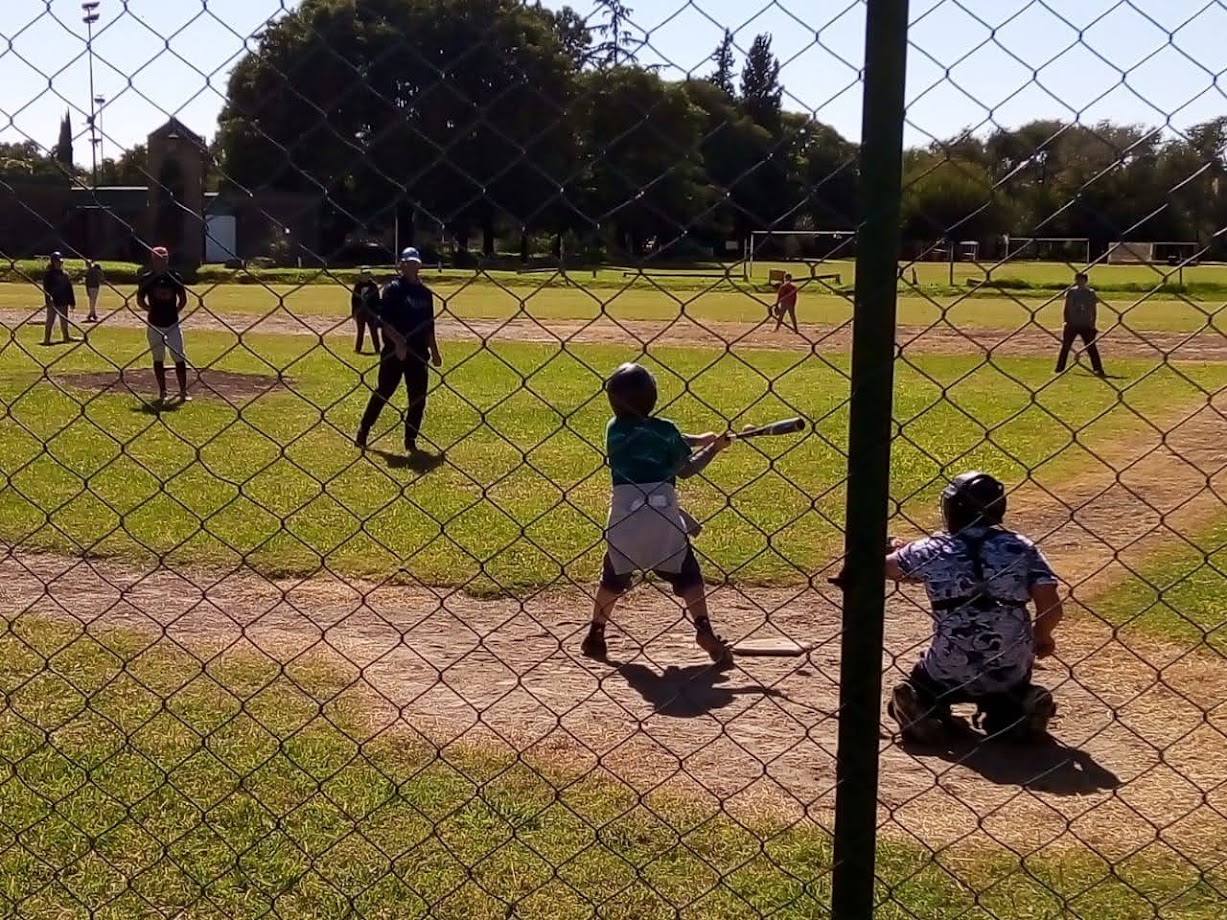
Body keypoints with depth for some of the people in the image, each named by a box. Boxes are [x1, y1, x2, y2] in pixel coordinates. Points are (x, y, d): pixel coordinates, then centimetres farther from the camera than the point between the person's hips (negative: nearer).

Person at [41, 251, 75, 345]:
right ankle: (46, 339, -1)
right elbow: (46, 289, -12)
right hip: (52, 302, -5)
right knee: (50, 321, -3)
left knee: (64, 321, 14)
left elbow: (69, 289, 12)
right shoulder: (48, 274, -6)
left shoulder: (65, 274, 10)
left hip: (63, 302, 5)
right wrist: (49, 300, -22)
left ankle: (66, 337, 25)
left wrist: (72, 301, 10)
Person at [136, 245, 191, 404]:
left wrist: (174, 311, 2)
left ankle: (183, 392, 4)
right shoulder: (146, 278, -2)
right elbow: (140, 300, 5)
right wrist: (152, 310, -1)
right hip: (155, 325, 0)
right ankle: (162, 392, 16)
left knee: (180, 359, -3)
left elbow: (183, 299, 9)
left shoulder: (174, 277, 0)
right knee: (158, 359, 8)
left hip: (172, 324, 0)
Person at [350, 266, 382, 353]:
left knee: (374, 332, 1)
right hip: (360, 313, 1)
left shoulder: (373, 286, 0)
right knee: (360, 332, 9)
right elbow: (353, 300, 3)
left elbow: (377, 300, 1)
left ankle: (377, 349, 4)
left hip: (371, 313, -1)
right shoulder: (358, 286, 1)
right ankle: (358, 348, 17)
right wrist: (354, 312, -2)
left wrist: (377, 312, -3)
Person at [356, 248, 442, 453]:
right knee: (383, 393, 2)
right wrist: (398, 342, -23)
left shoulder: (425, 292, 13)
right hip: (394, 352, -5)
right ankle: (363, 432, 15)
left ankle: (411, 439, 14)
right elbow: (384, 321, -12)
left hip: (418, 352, 5)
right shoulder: (392, 289, -5)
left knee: (418, 398, 4)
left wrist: (434, 351, 16)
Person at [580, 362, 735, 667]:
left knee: (613, 576, 17)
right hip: (663, 511, -2)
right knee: (687, 574, 8)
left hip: (624, 511, 2)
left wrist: (696, 439, 22)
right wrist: (713, 448, 19)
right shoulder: (665, 429, 0)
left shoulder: (614, 429, 10)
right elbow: (685, 469, 7)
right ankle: (705, 633, -1)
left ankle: (596, 635, 19)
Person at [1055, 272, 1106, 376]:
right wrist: (1067, 322, -3)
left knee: (1091, 347, -7)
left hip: (1086, 325, -2)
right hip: (1072, 324, 2)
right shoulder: (1071, 292, 3)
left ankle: (1098, 369, -6)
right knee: (1065, 346, 6)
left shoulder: (1091, 293, 0)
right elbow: (1066, 309, 5)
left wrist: (1092, 325, -3)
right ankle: (1059, 369, 15)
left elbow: (1094, 310, 3)